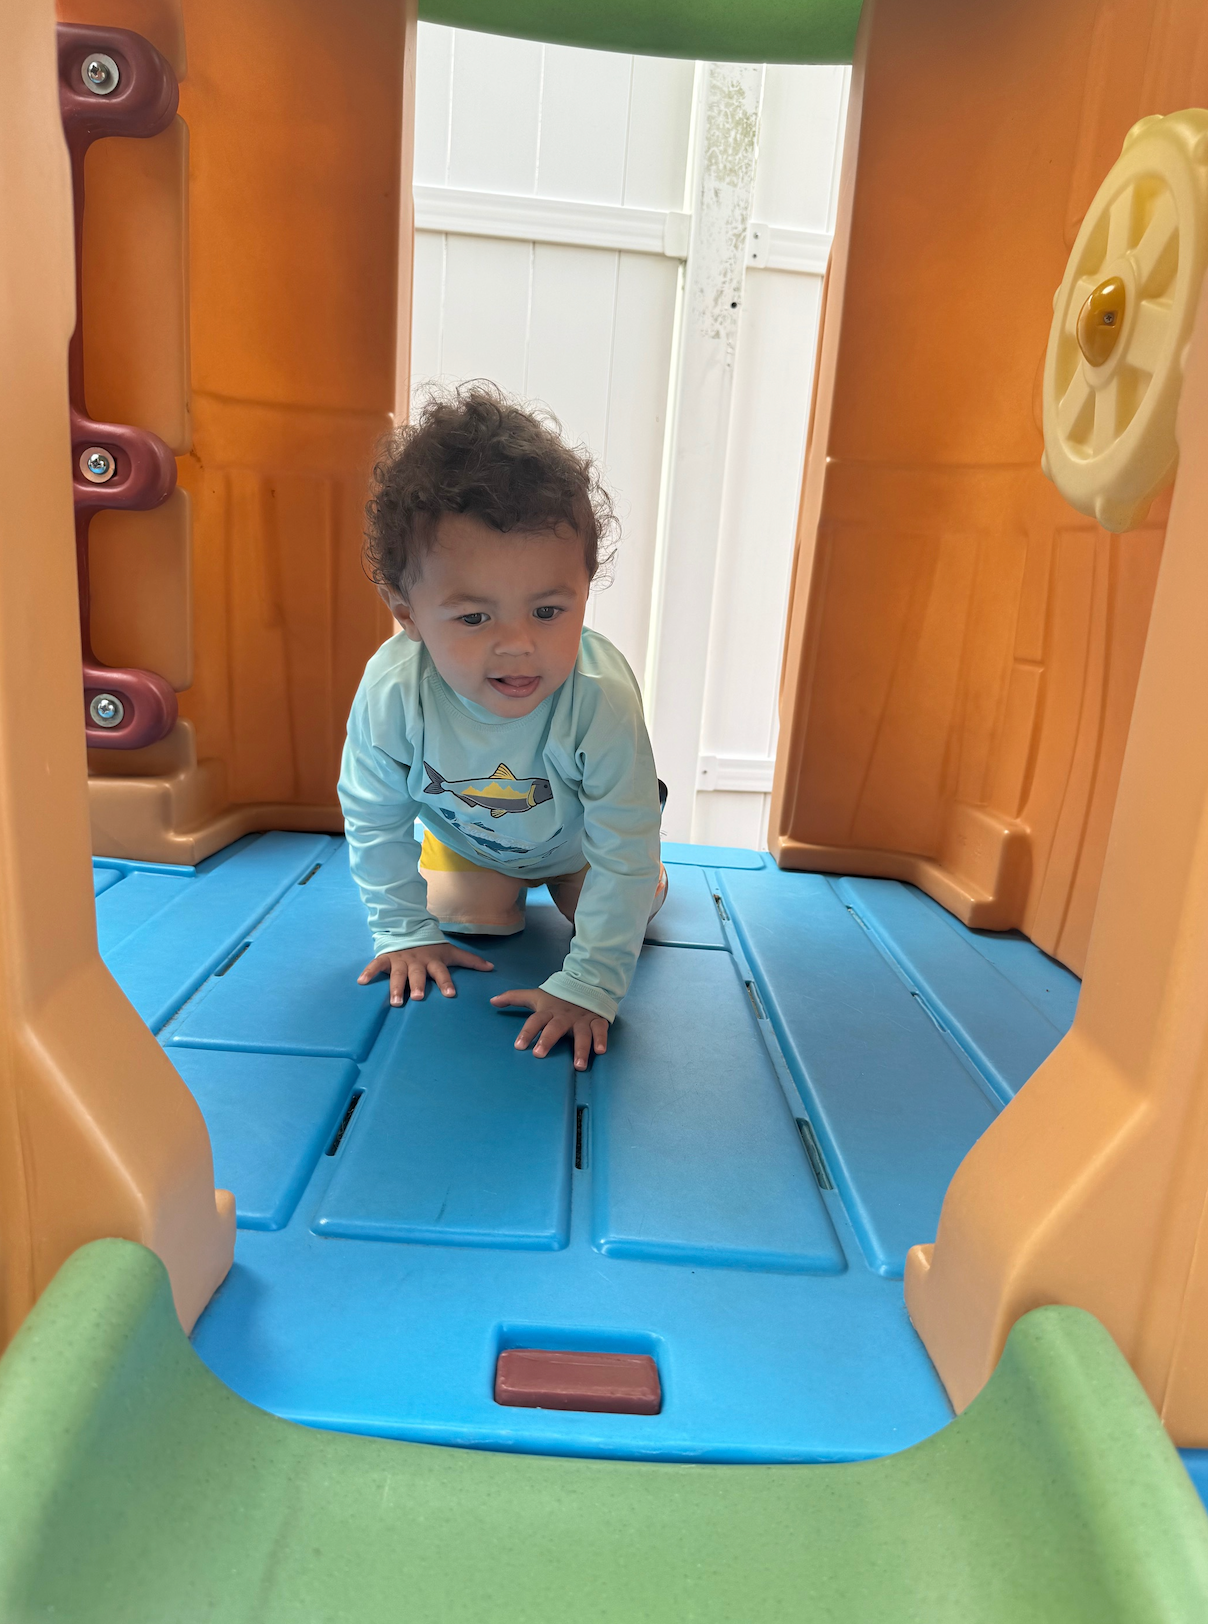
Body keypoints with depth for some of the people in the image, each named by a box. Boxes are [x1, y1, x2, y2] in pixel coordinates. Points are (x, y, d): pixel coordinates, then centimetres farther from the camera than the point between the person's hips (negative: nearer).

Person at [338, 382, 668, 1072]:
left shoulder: (603, 700, -44)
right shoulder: (391, 693, -39)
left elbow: (624, 858, -34)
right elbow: (374, 820, -19)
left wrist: (589, 984, -33)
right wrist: (404, 930, -13)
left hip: (580, 831, -1)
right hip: (467, 832, 1)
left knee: (612, 916, -1)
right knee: (473, 920, -2)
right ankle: (506, 884, 32)